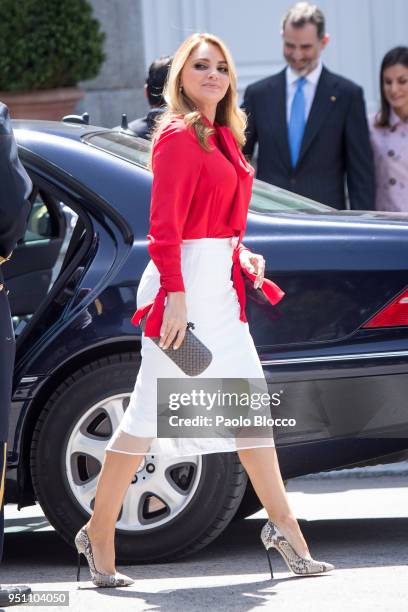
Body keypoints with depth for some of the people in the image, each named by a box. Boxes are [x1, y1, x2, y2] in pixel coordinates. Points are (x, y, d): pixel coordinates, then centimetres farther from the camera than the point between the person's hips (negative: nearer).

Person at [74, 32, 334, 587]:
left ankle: (284, 527, 15)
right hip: (185, 285, -9)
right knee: (153, 412, -5)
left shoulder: (223, 137, 16)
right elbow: (165, 224, -17)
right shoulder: (178, 135, -11)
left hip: (221, 286, 9)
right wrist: (175, 295, -22)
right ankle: (98, 535, 5)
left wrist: (242, 255, 8)